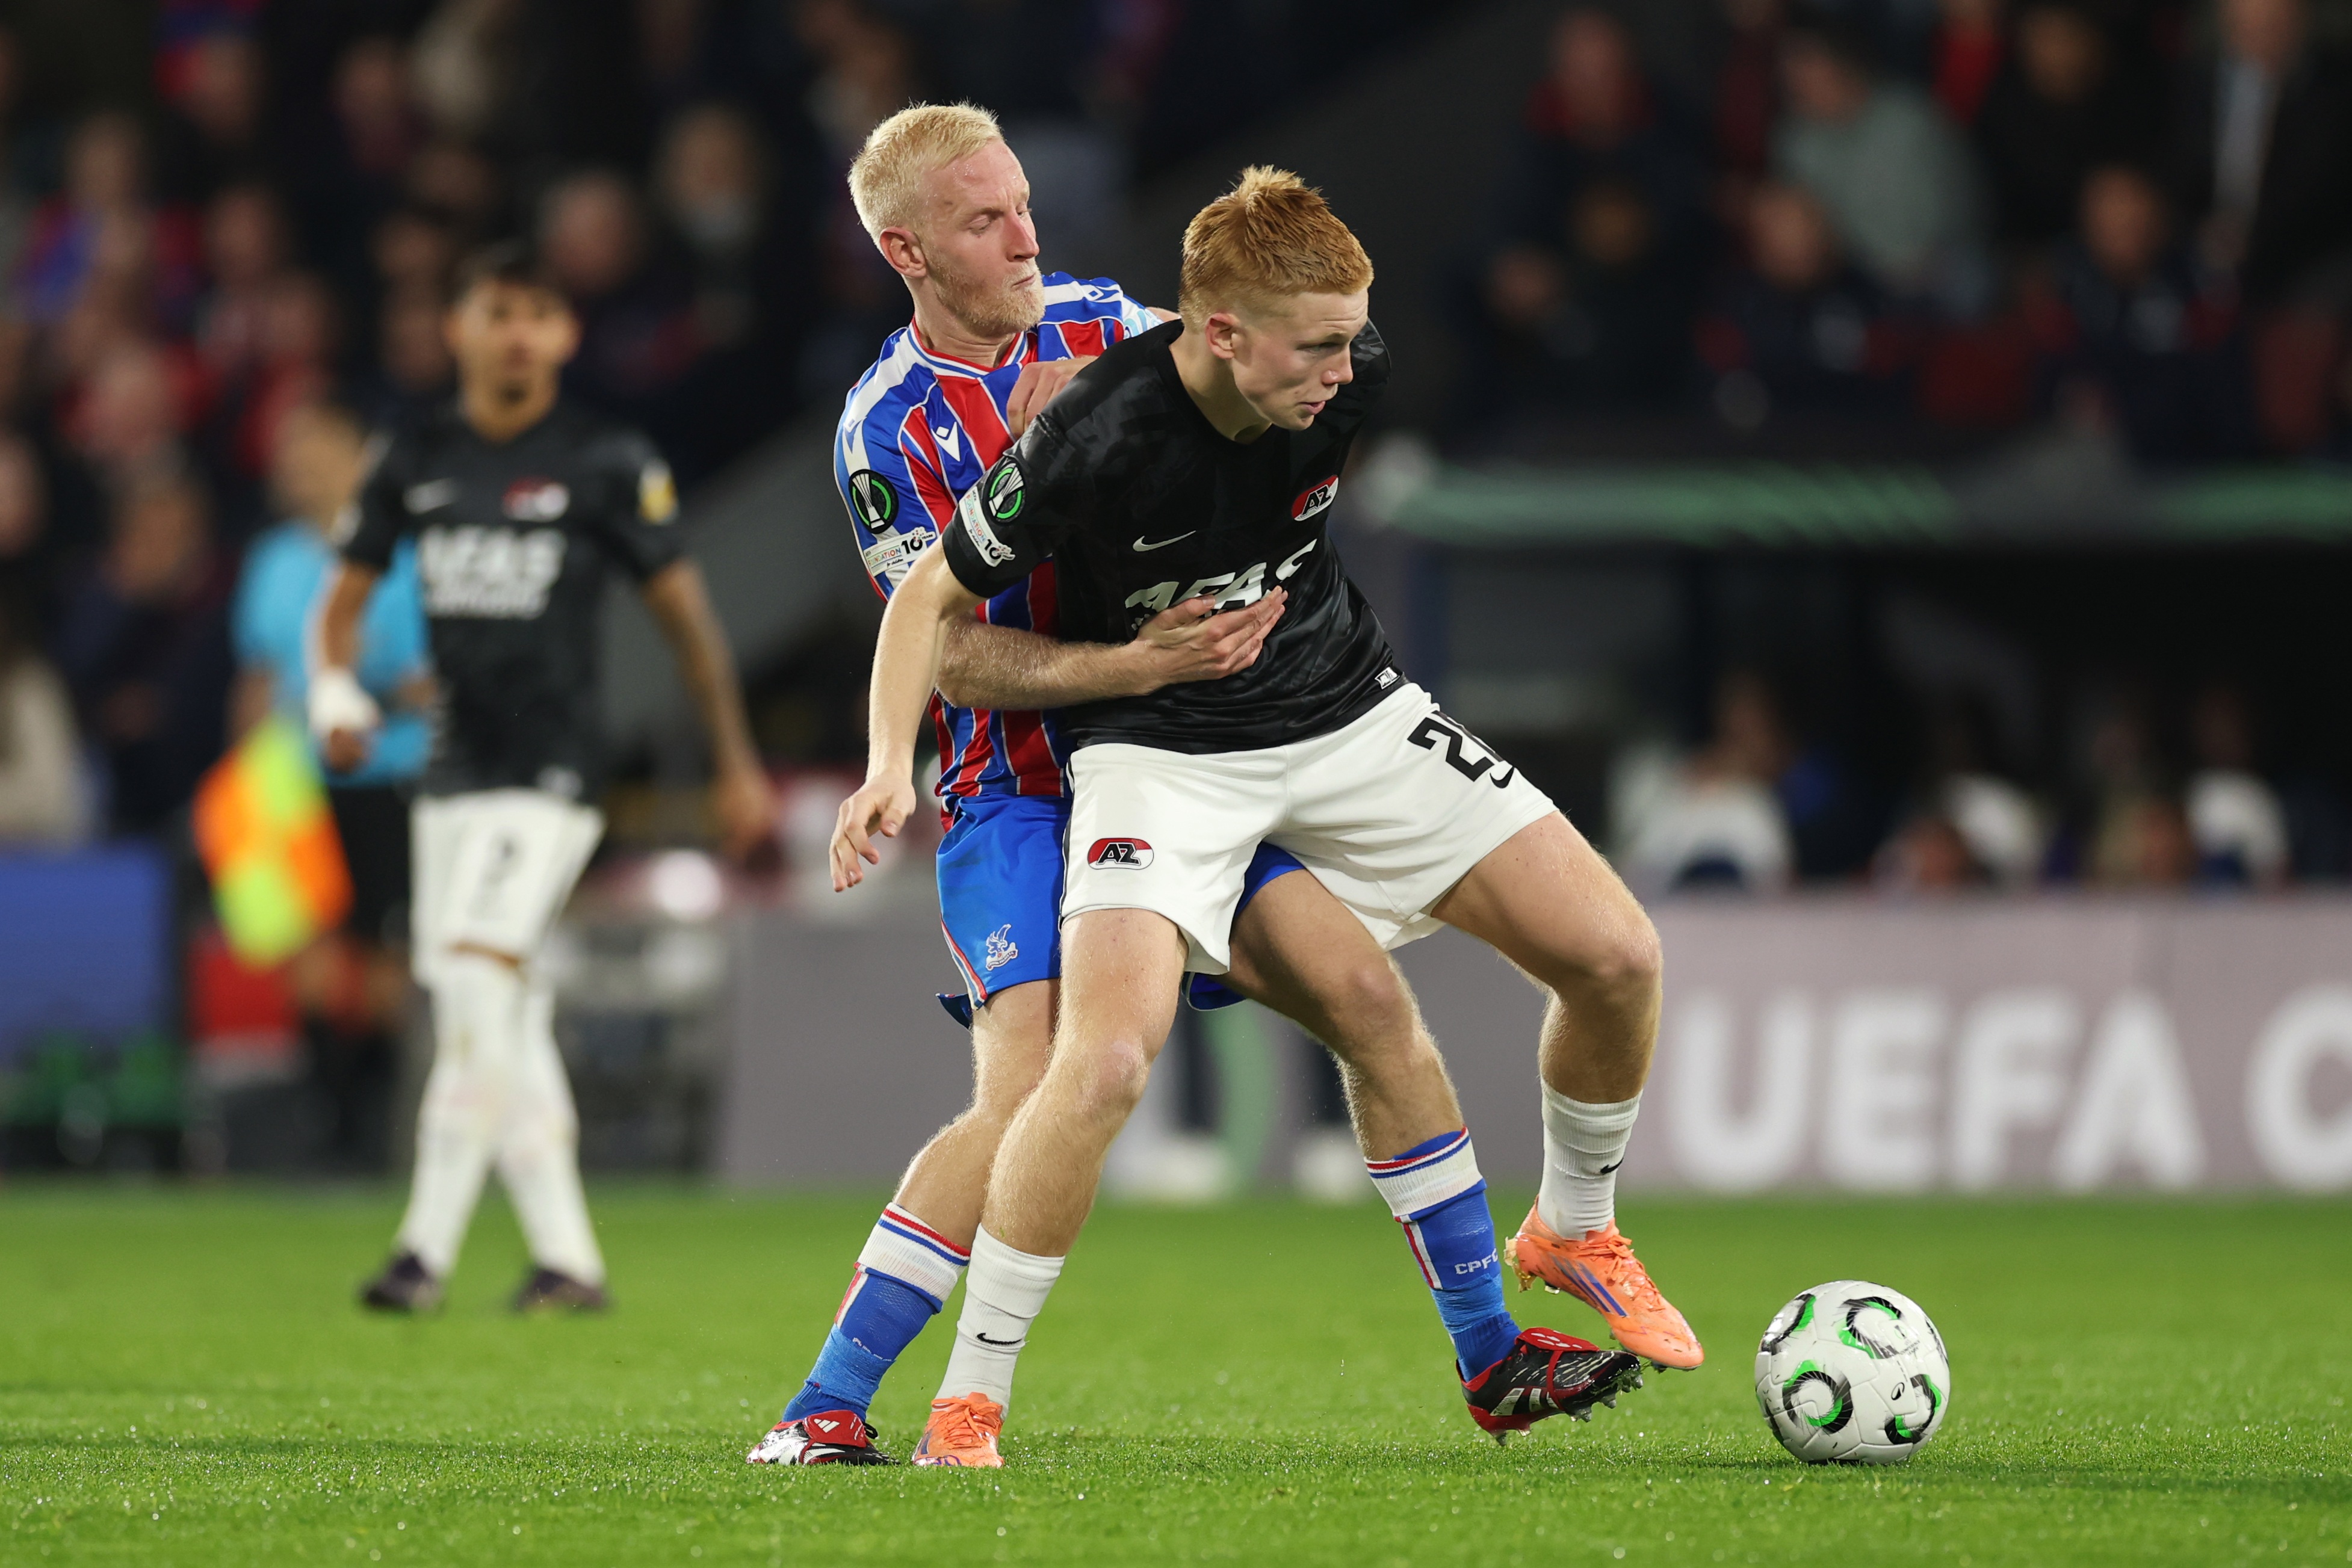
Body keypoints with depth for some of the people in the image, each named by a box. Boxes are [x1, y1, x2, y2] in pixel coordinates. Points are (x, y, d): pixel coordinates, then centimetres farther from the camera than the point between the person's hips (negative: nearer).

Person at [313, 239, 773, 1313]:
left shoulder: (608, 466, -5)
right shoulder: (417, 463, 7)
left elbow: (684, 611, 1)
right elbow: (348, 593, 17)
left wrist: (736, 768, 4)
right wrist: (337, 692, -4)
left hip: (550, 774, -6)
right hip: (454, 771, 6)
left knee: (477, 979, -19)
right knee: (504, 1023, 8)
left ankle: (429, 1248, -22)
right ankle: (566, 1257, 15)